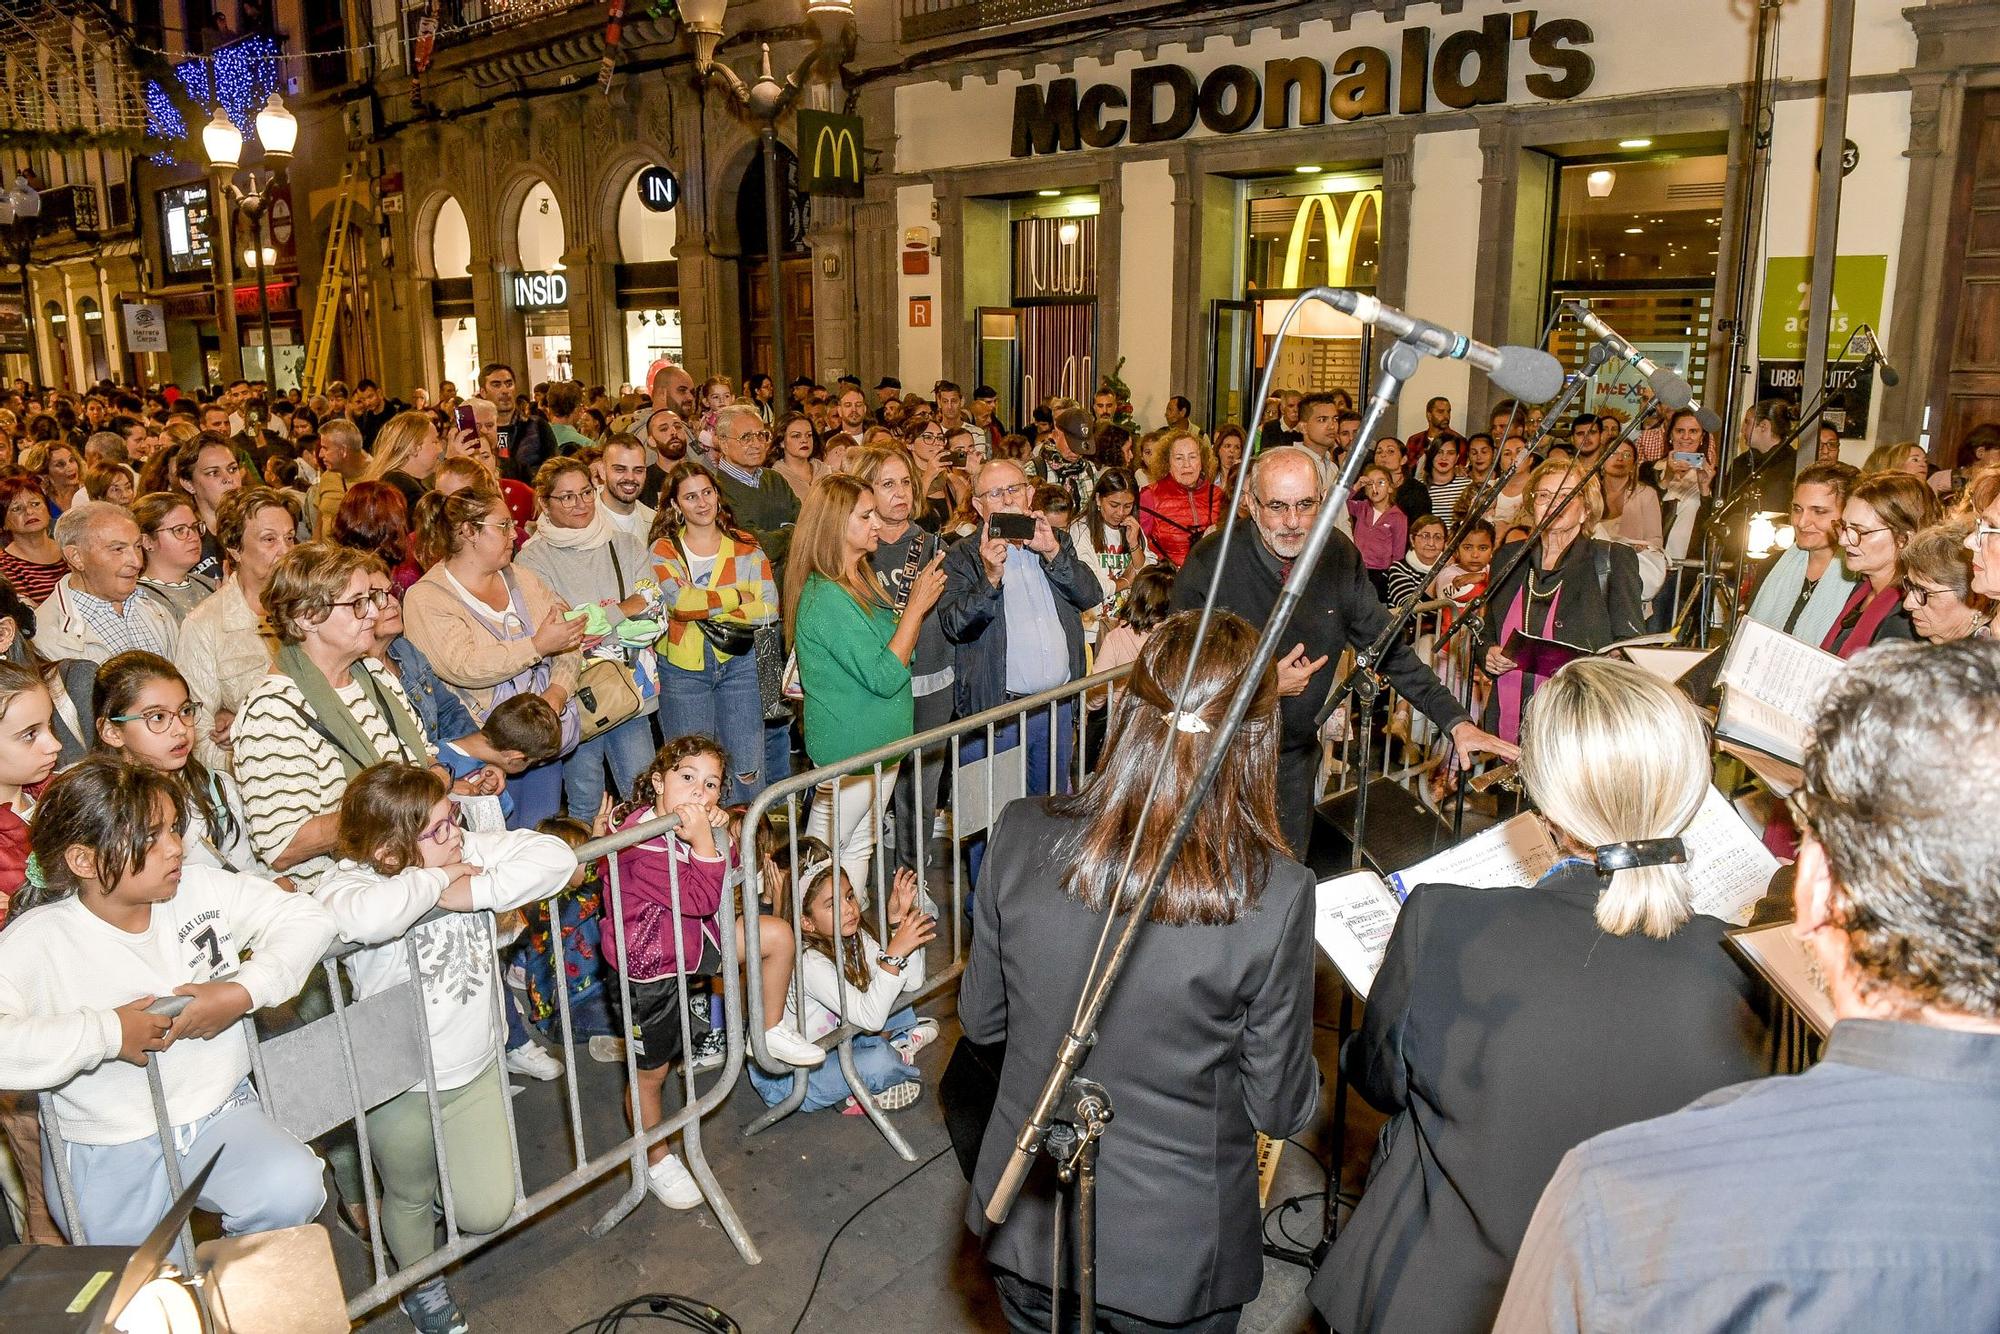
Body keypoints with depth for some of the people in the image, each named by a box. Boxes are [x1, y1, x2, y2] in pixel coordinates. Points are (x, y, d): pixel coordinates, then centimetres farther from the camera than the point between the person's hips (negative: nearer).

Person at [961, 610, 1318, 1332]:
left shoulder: (1021, 834, -18)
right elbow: (1281, 1109, -13)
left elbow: (981, 1018, -2)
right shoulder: (1276, 894, -26)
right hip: (1174, 1250, -2)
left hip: (1027, 1224, 2)